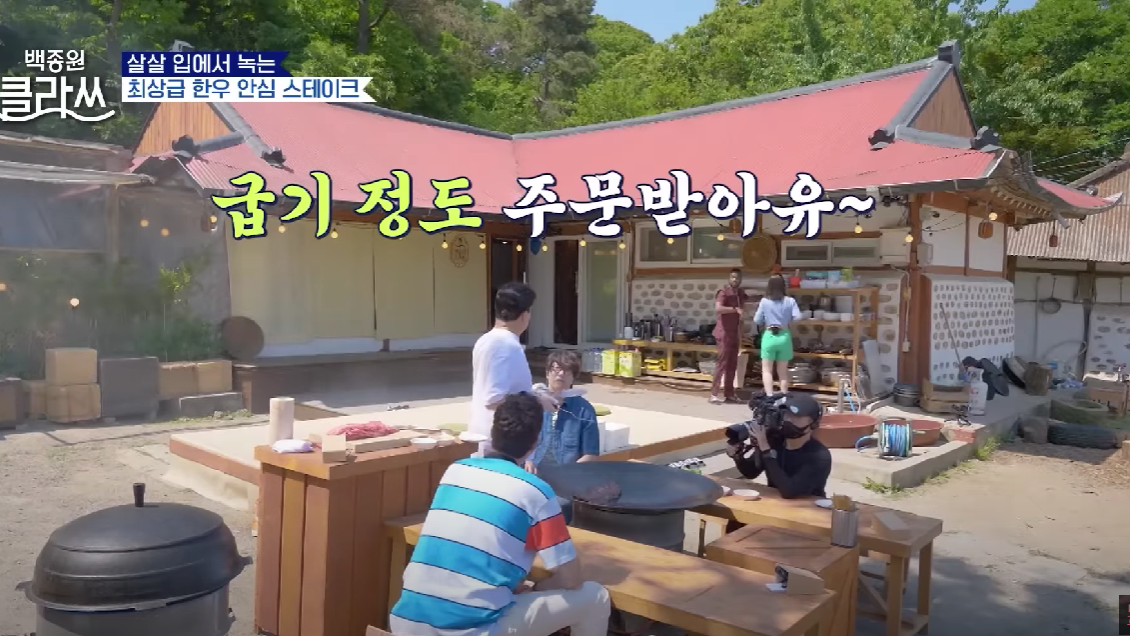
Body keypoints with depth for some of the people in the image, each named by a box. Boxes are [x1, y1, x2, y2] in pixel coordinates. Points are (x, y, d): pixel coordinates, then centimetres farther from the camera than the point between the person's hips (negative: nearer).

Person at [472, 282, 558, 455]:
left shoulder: (486, 340, 8)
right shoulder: (508, 345, -20)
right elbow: (494, 400, -26)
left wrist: (530, 394, 23)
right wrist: (536, 402, -16)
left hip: (485, 435, 9)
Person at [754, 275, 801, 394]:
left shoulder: (764, 301, -5)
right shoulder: (790, 301, -1)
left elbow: (757, 320, -2)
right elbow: (797, 317, -9)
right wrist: (787, 319, 11)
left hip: (769, 336, -2)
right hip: (784, 337, 2)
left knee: (767, 370, 5)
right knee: (783, 371, 14)